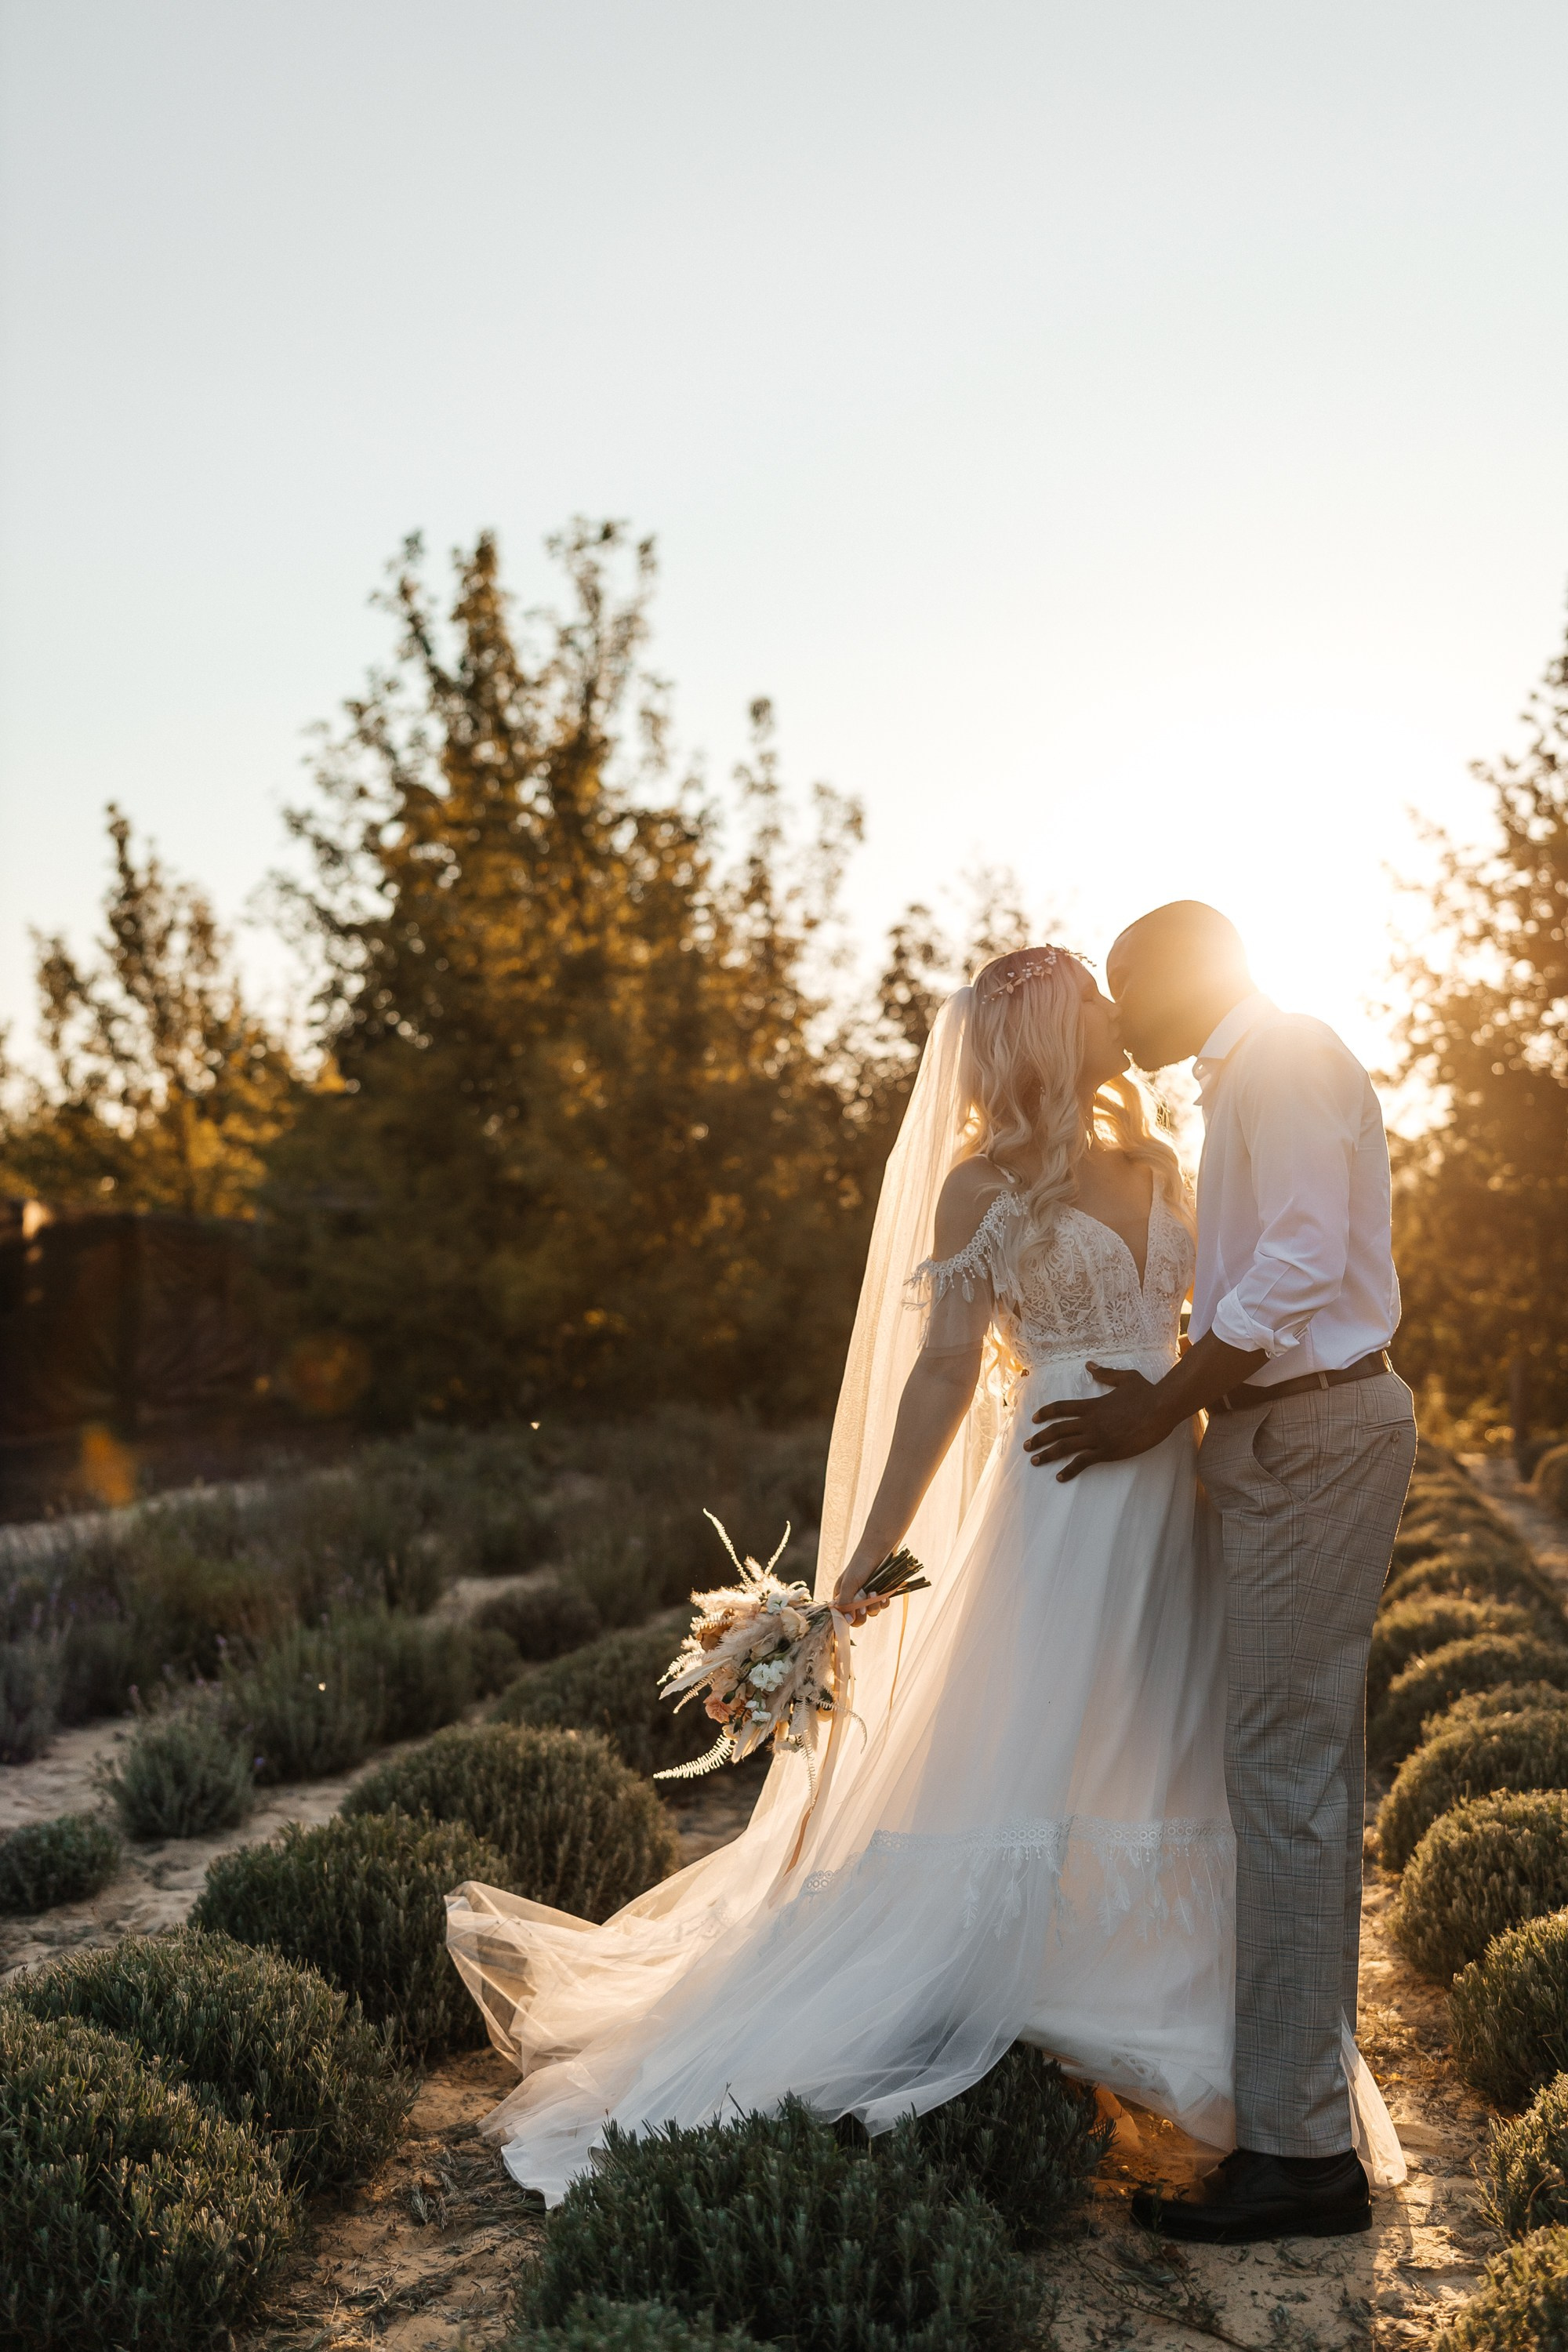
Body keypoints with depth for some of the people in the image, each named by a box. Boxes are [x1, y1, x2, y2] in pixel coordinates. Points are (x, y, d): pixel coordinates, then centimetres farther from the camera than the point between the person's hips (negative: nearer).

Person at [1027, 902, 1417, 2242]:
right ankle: (1304, 2087, 24)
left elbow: (1301, 1265, -20)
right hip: (1301, 1435, 10)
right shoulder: (1255, 1076, 21)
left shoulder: (1287, 1059, -9)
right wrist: (1180, 1399, 13)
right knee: (1313, 1778, 13)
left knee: (1285, 1776, -9)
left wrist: (1160, 1409, -16)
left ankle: (1299, 2149, -3)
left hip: (1316, 1437, -10)